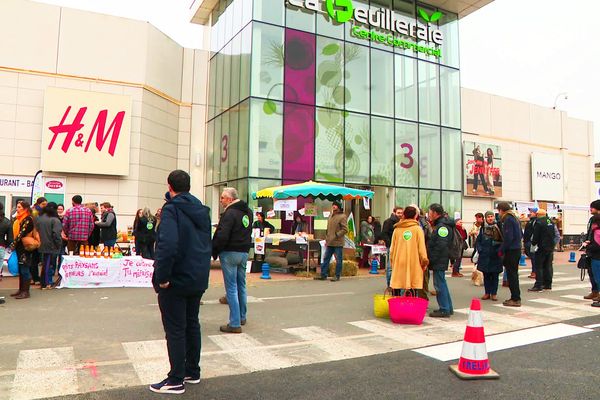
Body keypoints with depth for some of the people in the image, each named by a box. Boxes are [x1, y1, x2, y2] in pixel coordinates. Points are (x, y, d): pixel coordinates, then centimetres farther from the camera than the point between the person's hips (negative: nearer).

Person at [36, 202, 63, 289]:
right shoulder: (55, 220, -14)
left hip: (41, 246, 6)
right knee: (49, 264, 1)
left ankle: (45, 283, 19)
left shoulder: (39, 219, 7)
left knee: (45, 264, 14)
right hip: (52, 246, -6)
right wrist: (59, 245, -11)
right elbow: (56, 234, -19)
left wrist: (39, 241, 17)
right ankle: (47, 283, 3)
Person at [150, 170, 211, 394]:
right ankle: (192, 372, 30)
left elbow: (167, 245, -28)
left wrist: (161, 277, -21)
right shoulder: (202, 210, 9)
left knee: (175, 330, 3)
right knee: (192, 324, 18)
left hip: (176, 281, -8)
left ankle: (176, 381, 12)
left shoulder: (172, 209, -16)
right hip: (198, 279, 8)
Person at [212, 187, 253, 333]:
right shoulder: (248, 212, 10)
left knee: (231, 288, -3)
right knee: (241, 286, 18)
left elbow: (222, 236, -21)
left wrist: (214, 251, -10)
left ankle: (235, 324, 0)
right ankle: (242, 317, 30)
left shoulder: (230, 213, -17)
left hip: (230, 253, -8)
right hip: (244, 253, 8)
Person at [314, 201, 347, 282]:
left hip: (338, 243, -7)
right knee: (326, 259, 9)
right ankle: (323, 275, 15)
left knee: (338, 260, 2)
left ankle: (337, 276, 11)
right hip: (329, 243, 8)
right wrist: (326, 239, 16)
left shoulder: (342, 217, -9)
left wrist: (336, 235, -18)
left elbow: (345, 229, -14)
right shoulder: (330, 216, 15)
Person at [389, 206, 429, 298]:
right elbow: (421, 247, -3)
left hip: (399, 263, 2)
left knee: (397, 286, 7)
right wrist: (424, 261, 6)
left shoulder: (397, 229, 4)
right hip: (414, 263, -2)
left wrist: (392, 261, 18)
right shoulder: (418, 229, -3)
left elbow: (392, 248, 8)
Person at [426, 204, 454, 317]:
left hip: (439, 261, -11)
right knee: (441, 284, 17)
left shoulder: (442, 226, -17)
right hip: (439, 261, 11)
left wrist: (431, 259, -20)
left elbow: (440, 246, -23)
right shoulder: (440, 224, 16)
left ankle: (444, 310, 2)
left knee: (439, 284, -4)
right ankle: (448, 308, 26)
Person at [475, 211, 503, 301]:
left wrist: (499, 250, -13)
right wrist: (480, 250, -2)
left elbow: (503, 241, -1)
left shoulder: (498, 227, -2)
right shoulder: (483, 228, 5)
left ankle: (494, 293, 14)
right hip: (485, 255, 2)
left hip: (495, 256, -2)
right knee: (486, 275, 8)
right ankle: (487, 293, 17)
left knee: (495, 275, 5)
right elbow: (478, 240, 9)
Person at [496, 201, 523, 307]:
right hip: (517, 249, 9)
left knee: (511, 275, -3)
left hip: (511, 251, -9)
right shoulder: (515, 218, 13)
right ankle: (515, 297, 22)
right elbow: (521, 235, 20)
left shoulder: (508, 219, -15)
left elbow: (508, 238, -21)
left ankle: (515, 299, 1)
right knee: (513, 274, 15)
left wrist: (501, 250, -13)